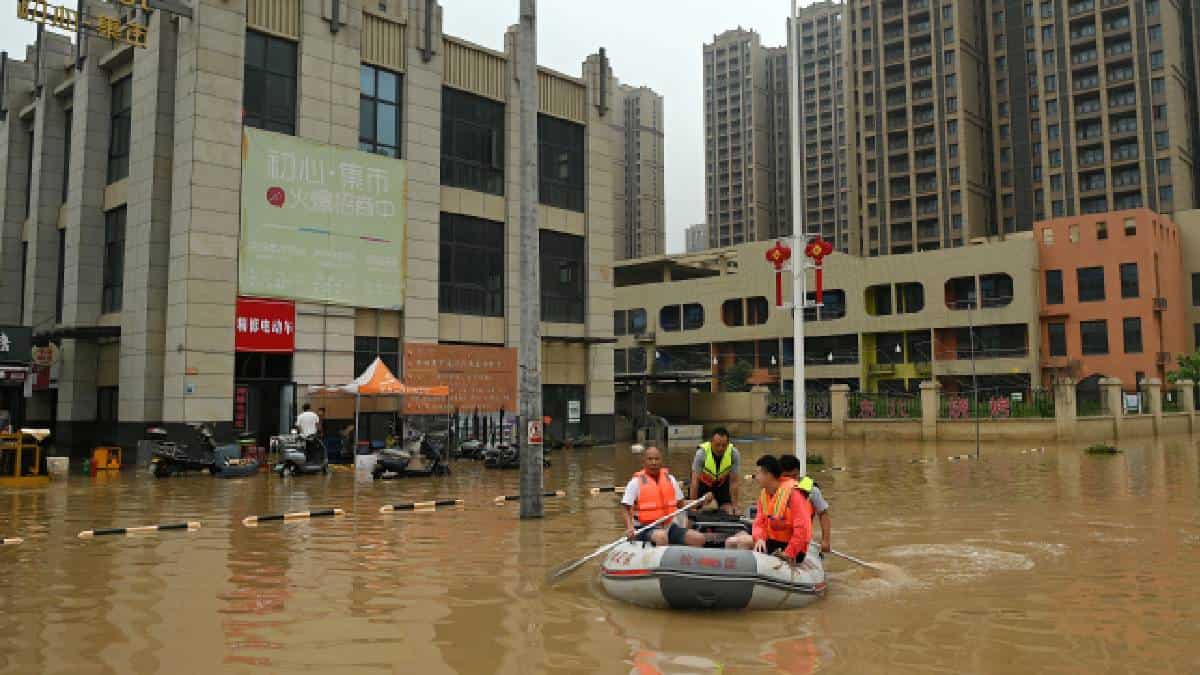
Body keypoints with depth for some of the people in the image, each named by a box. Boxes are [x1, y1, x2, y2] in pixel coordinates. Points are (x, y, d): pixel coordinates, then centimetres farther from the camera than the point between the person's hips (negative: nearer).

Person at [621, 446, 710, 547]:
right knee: (661, 537, -38)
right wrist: (629, 528, -27)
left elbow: (680, 503, 17)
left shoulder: (670, 479, 10)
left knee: (698, 539, -10)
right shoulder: (636, 482, -5)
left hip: (668, 526, 5)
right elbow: (625, 509, -10)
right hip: (645, 528, -5)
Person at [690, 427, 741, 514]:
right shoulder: (701, 453, -33)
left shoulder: (734, 454, -28)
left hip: (723, 482, 1)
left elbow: (734, 482, -20)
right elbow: (695, 481, -30)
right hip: (703, 482, -1)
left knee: (728, 512, -11)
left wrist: (734, 505, -19)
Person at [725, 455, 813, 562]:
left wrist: (788, 554, -23)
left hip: (791, 548, -8)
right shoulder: (764, 493, 6)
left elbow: (802, 528, -23)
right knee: (731, 542, -4)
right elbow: (760, 522, 6)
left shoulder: (793, 492, -18)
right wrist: (760, 538, -17)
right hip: (771, 541, 8)